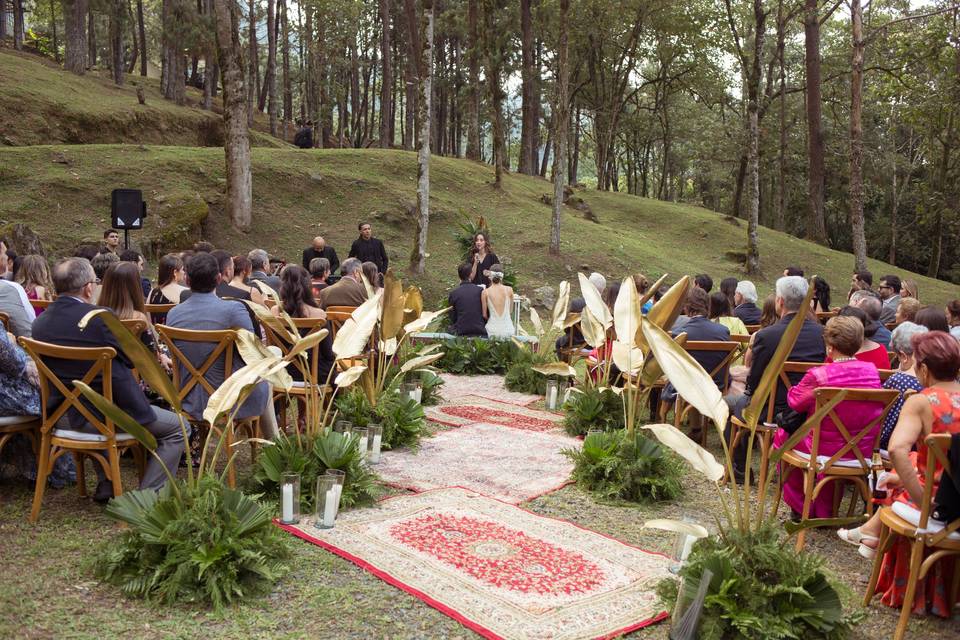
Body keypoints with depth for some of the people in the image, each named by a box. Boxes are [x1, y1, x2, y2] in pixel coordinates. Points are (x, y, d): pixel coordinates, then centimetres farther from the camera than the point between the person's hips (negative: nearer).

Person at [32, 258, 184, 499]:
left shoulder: (39, 323, 0)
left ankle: (106, 485, 37)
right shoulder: (101, 317, -19)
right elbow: (131, 359, -7)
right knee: (177, 428, 10)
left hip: (63, 416, 7)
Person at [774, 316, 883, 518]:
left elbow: (794, 401, -5)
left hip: (826, 452, -5)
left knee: (783, 434, 22)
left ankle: (800, 505, 32)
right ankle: (824, 510, 37)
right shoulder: (872, 371, -6)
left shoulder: (818, 376, -22)